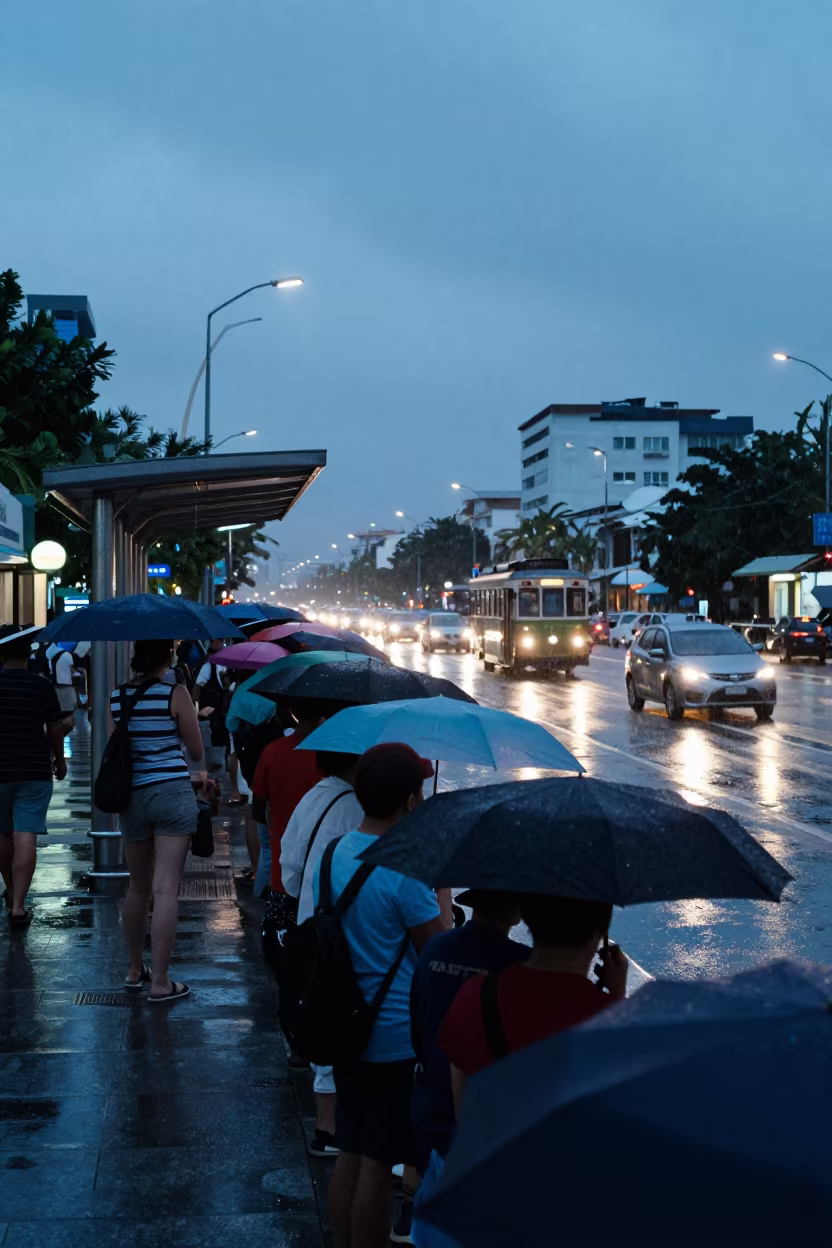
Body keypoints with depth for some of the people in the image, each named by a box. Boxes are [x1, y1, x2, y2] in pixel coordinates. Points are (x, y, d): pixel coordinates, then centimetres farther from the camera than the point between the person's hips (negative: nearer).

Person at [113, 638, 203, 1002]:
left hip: (131, 796, 5)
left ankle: (135, 970, 29)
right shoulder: (176, 694, -8)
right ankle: (160, 981, -4)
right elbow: (197, 751, -1)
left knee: (138, 887, 19)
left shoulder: (116, 696, 4)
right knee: (165, 889, -4)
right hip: (172, 792, -5)